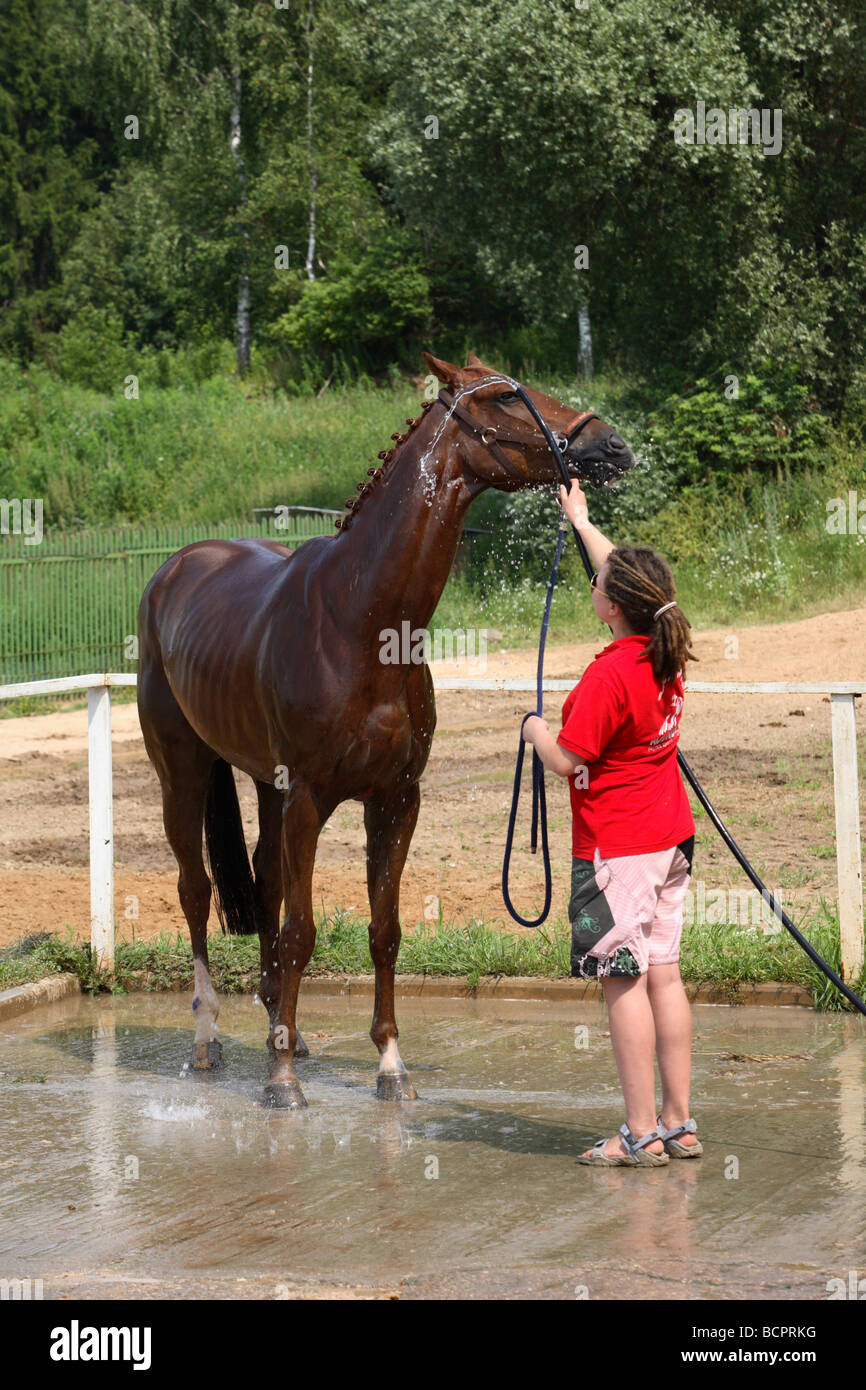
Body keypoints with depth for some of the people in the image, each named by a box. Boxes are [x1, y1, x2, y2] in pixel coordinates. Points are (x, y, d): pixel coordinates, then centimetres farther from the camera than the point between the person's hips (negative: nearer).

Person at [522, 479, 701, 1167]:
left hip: (616, 850, -8)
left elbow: (566, 759, -16)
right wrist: (581, 520, 34)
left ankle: (641, 1133, -3)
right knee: (664, 976, 11)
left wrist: (536, 729, 5)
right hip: (670, 838, 8)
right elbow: (627, 576, 22)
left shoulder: (608, 676, -21)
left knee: (625, 984, -4)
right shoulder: (668, 651, 3)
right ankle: (679, 1124, 14)